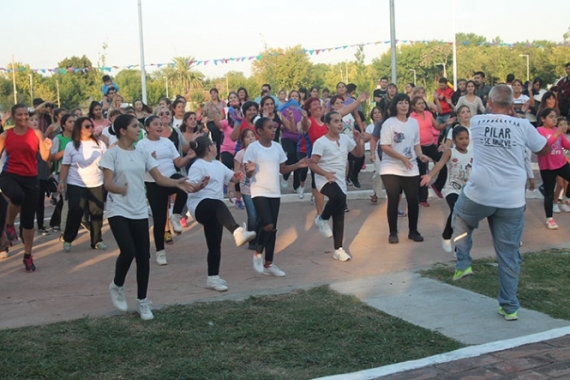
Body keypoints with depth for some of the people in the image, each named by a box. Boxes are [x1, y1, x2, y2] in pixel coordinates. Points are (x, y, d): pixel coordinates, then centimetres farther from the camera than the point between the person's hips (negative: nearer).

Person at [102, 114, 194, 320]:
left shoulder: (142, 153, 7)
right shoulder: (112, 154, -7)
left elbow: (159, 178, 4)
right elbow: (108, 184, -14)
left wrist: (177, 183, -13)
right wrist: (120, 189, -35)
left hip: (139, 212, 5)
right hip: (118, 211, -5)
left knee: (143, 257, 4)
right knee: (128, 251, -19)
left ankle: (142, 301, 18)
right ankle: (117, 286, 11)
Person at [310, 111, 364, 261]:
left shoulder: (345, 139, 7)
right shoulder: (321, 142, -12)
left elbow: (359, 154, 16)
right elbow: (312, 164, -15)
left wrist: (359, 141, -2)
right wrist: (326, 173, -30)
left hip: (340, 181, 7)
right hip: (325, 180, -6)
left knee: (339, 218, 7)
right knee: (339, 197, -37)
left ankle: (338, 249, 16)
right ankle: (322, 219, -9)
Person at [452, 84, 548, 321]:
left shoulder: (476, 122, 2)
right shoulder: (522, 126, -2)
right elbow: (544, 150, 15)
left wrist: (499, 114, 33)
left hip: (479, 195, 0)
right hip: (512, 200, 0)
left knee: (461, 217, 33)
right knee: (509, 254, 9)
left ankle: (463, 264, 23)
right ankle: (509, 307, 15)